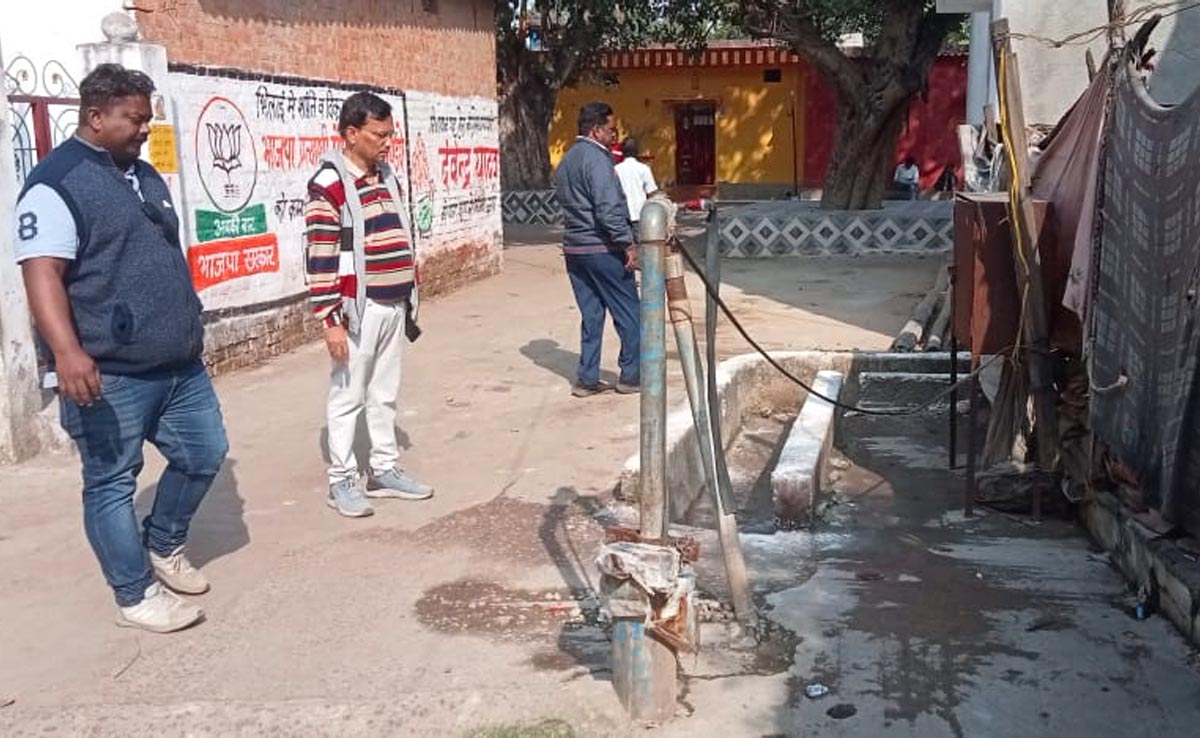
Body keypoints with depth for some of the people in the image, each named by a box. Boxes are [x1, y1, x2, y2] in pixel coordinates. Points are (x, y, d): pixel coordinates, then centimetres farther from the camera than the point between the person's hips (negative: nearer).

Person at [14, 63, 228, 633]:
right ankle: (136, 596, 16)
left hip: (180, 364, 9)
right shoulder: (56, 183, -12)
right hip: (110, 374, -8)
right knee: (112, 483, 4)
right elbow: (42, 273, -22)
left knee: (204, 452, 14)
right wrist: (67, 351, -34)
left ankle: (163, 545, 35)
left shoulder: (144, 175, 15)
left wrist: (189, 327, 28)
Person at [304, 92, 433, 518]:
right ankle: (342, 481, 12)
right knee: (348, 396, 2)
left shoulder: (388, 178, 12)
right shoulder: (329, 184, -12)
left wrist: (410, 298, 17)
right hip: (356, 308, -7)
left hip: (393, 306, 7)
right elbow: (319, 257, -15)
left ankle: (384, 470, 25)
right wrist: (330, 319, -17)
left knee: (385, 394, 14)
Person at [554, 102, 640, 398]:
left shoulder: (565, 161, 16)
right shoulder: (596, 158, -13)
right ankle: (631, 375, 8)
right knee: (629, 312, 3)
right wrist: (628, 244, -19)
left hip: (573, 249, 9)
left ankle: (587, 379, 11)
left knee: (591, 314, 12)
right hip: (601, 249, -9)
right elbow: (608, 208, -22)